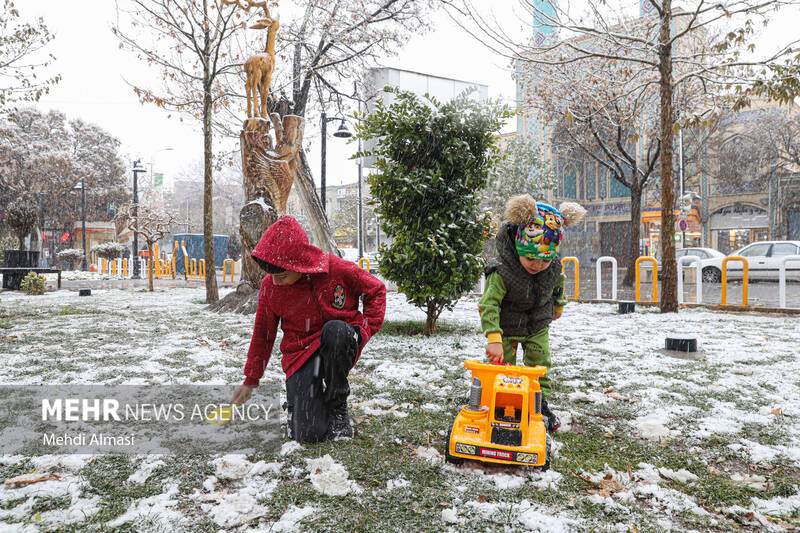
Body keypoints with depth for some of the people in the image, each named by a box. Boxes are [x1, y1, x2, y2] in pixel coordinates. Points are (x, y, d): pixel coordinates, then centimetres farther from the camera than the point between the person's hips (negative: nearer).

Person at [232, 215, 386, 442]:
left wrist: (365, 328, -10)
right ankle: (298, 400, 22)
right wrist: (250, 381, 12)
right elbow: (263, 333, 4)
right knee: (308, 434, -17)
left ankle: (338, 406, -13)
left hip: (340, 348, 0)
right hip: (300, 353, 1)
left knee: (335, 330, -39)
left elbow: (376, 290, 2)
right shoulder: (270, 286, -10)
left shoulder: (340, 270, -17)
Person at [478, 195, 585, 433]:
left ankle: (540, 404, 30)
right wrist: (493, 338, -46)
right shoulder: (501, 272, -34)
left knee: (540, 366, 10)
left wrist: (558, 306, 25)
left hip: (538, 328, 4)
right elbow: (489, 305, -37)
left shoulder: (554, 266, -17)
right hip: (506, 329, -4)